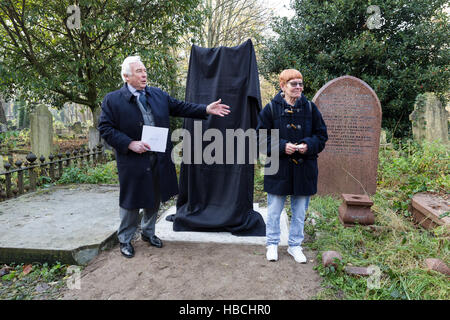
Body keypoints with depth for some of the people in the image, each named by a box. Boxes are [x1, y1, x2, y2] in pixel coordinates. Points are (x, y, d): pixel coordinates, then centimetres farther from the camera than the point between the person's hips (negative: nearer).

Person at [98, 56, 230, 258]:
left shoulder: (158, 95, 8)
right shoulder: (112, 100, -5)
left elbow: (180, 107, 10)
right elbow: (105, 128, -7)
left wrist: (206, 109, 0)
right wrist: (130, 144, -18)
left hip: (159, 159, 5)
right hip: (133, 161, -4)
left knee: (154, 199, 18)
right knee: (131, 202, 7)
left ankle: (148, 232, 39)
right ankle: (125, 239, 28)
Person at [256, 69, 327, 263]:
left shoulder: (310, 108, 4)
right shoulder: (271, 108, -3)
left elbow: (322, 135, 8)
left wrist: (308, 145, -12)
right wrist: (282, 146, -16)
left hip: (304, 168, 3)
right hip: (279, 168, -2)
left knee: (300, 211, 13)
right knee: (274, 210, 8)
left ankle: (295, 245, 31)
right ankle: (272, 244, 28)